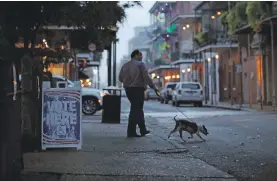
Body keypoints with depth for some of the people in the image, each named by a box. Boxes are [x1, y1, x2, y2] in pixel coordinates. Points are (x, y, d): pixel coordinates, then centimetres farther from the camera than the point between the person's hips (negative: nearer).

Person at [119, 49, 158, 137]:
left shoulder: (125, 65, 12)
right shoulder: (140, 64, -7)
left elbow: (120, 78, 12)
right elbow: (146, 77, -14)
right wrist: (153, 87, -7)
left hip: (128, 89, 7)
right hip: (138, 89, -7)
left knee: (138, 109, 16)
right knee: (136, 110, -3)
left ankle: (143, 129, 16)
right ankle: (131, 132, -2)